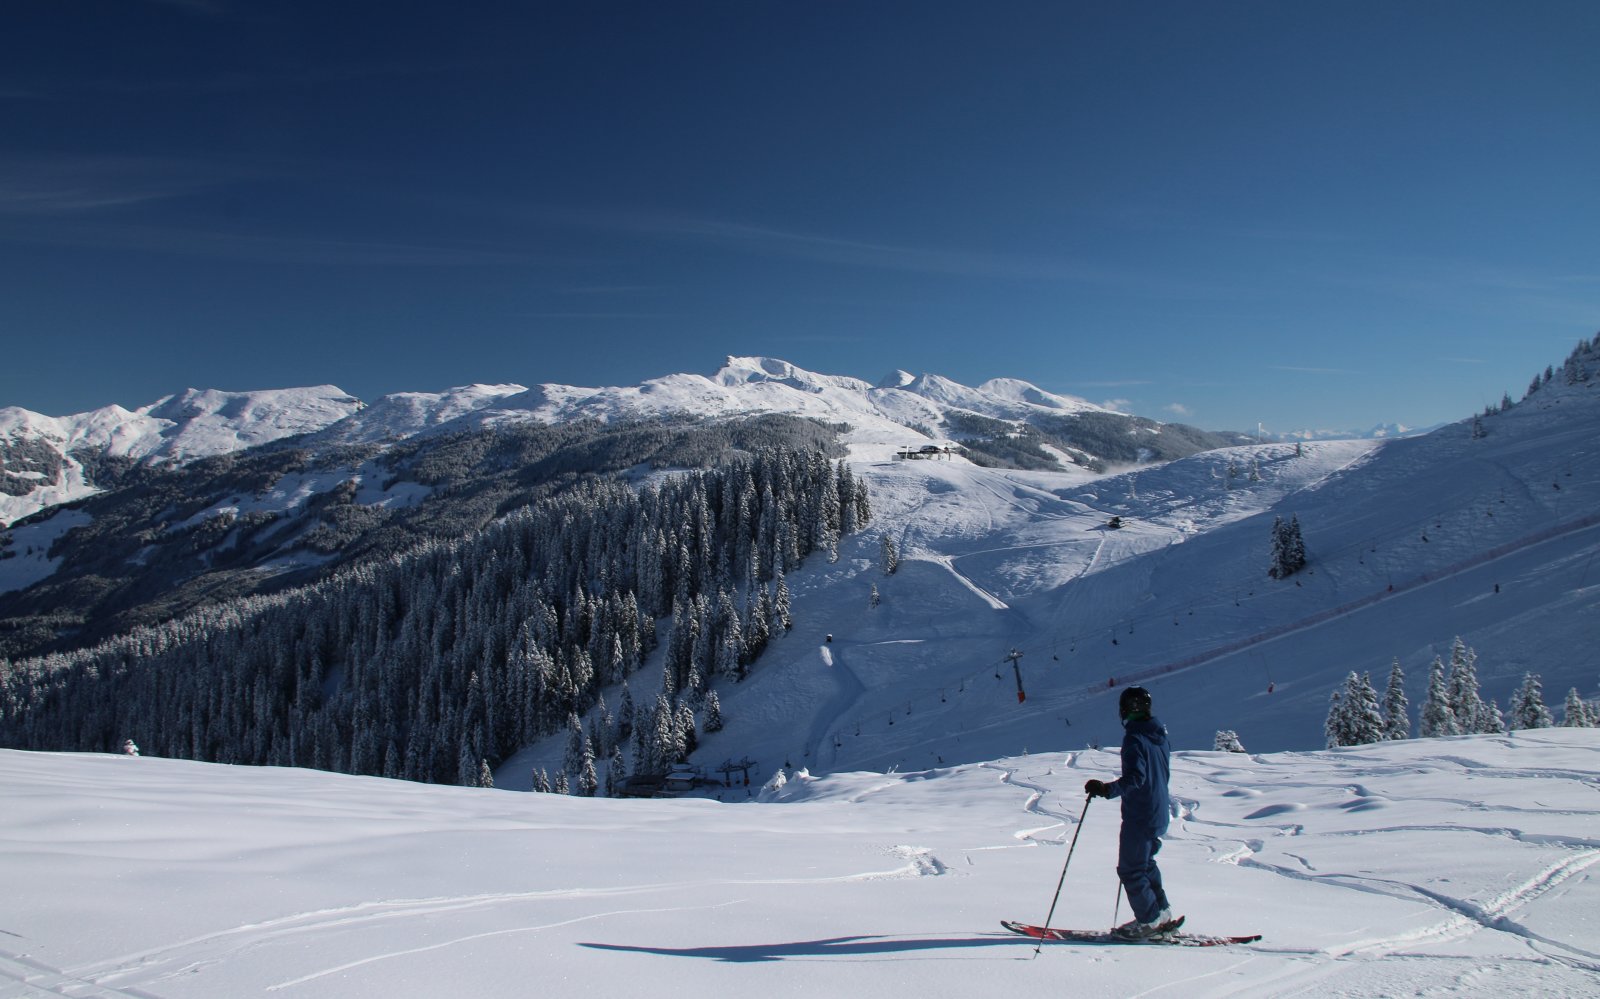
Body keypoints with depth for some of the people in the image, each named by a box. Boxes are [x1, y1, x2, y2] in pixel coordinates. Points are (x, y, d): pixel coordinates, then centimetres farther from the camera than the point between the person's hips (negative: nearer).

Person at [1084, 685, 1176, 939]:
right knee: (1145, 863, 22)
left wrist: (1106, 789, -33)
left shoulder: (1135, 738, -19)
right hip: (1158, 813, 9)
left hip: (1139, 816, -9)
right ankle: (1162, 913, 27)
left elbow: (1135, 777, -29)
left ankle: (1149, 920, 7)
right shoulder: (1159, 735, 8)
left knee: (1130, 869, 2)